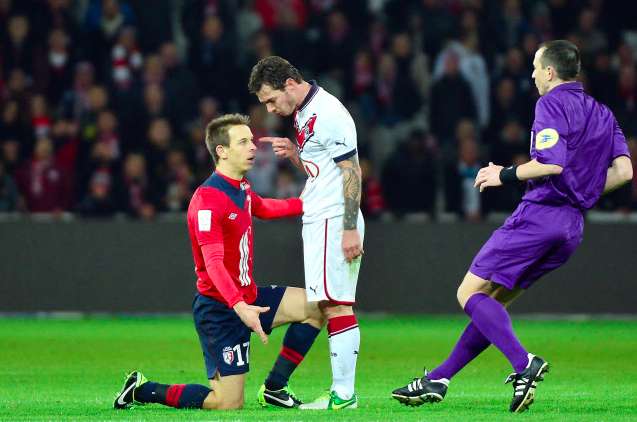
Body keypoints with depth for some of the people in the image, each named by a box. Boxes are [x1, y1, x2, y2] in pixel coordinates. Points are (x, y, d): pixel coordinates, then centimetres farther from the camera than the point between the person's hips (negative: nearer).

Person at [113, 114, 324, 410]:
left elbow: (262, 208, 34)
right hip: (220, 308, -9)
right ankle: (141, 390, 4)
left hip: (247, 298, 9)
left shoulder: (241, 189, 8)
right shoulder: (208, 199, -22)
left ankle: (274, 387, 11)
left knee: (315, 307, 5)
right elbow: (213, 263, -31)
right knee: (229, 403, -11)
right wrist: (239, 307, -43)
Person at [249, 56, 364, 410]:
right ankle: (342, 390, 4)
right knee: (333, 306, 6)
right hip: (318, 221, 10)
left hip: (334, 221, -10)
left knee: (335, 304, -12)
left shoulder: (328, 113, -14)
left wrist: (350, 229, -20)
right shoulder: (303, 114, 17)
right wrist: (293, 153, 6)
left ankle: (344, 394, -13)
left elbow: (351, 171, -17)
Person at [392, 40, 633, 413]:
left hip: (538, 214, -9)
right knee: (493, 302, 14)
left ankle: (524, 363, -25)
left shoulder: (552, 103, -8)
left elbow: (552, 162, -21)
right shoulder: (602, 114, 16)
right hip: (572, 227, 9)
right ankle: (438, 380, 15)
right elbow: (623, 171, 8)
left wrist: (504, 175, -7)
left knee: (470, 293, -6)